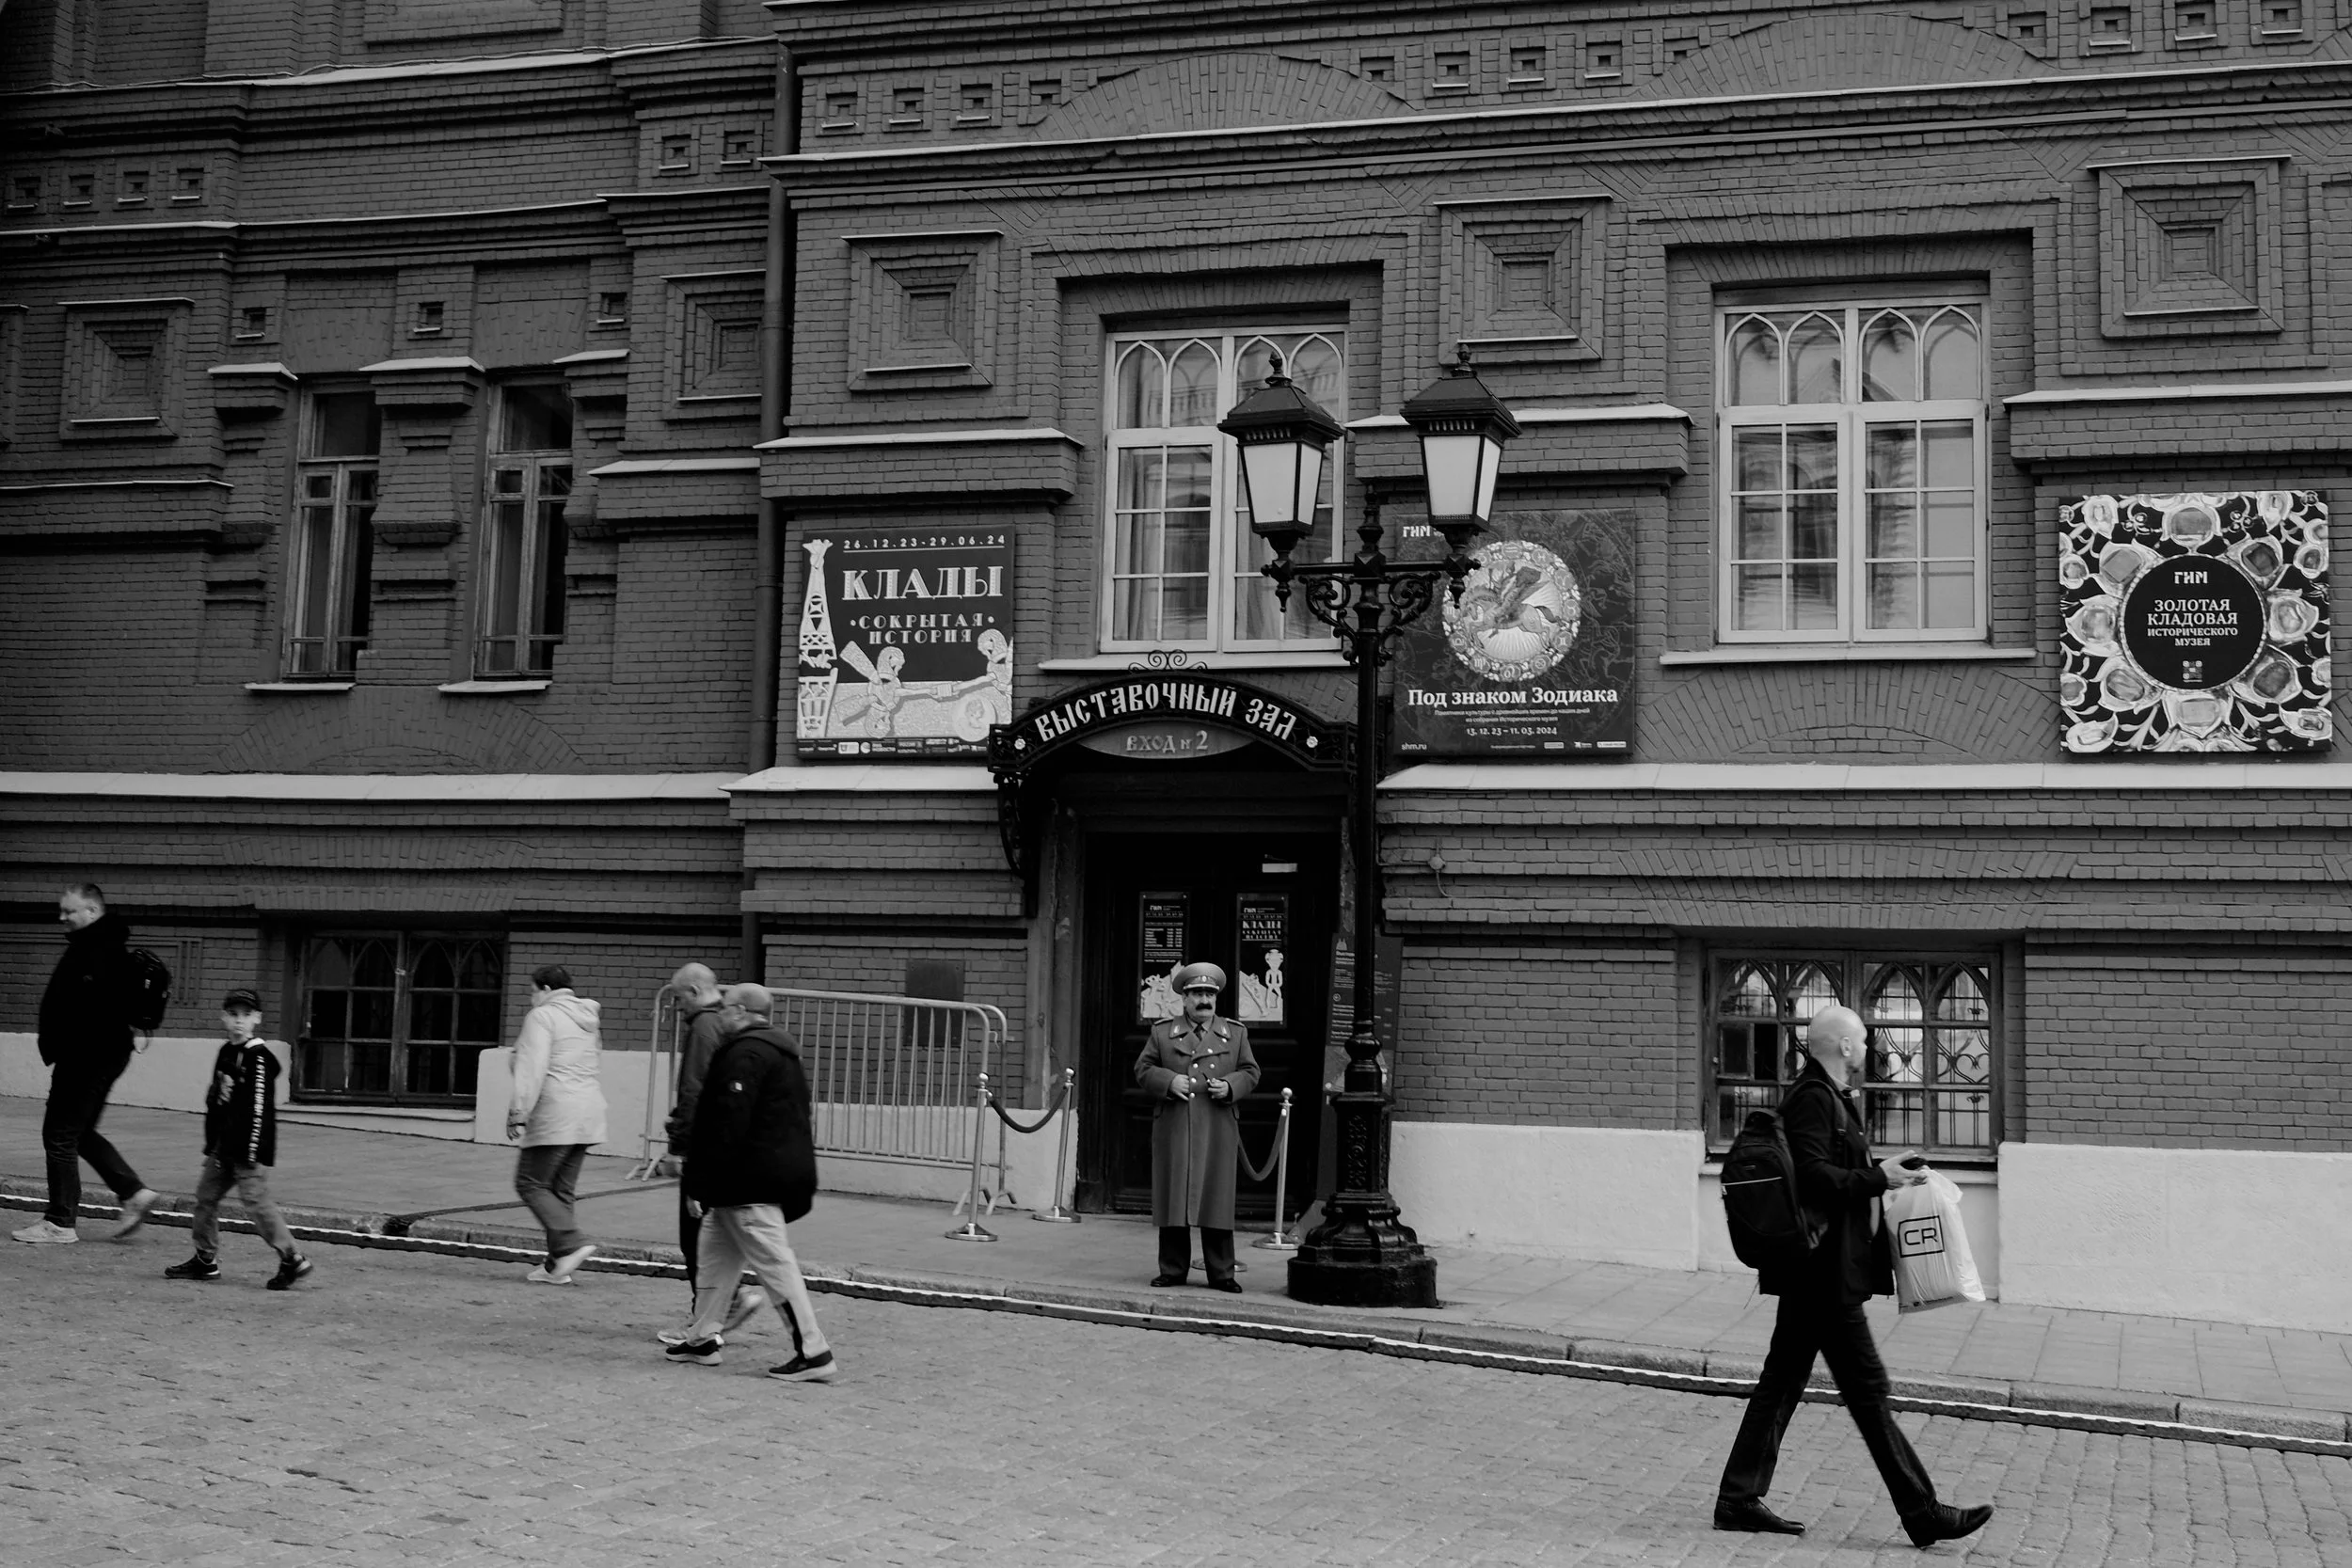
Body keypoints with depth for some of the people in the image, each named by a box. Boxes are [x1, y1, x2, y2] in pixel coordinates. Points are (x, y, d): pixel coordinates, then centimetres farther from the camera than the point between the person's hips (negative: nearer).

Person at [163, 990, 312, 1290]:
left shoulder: (259, 1057, -14)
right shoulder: (226, 1053, 13)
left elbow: (259, 1109, -19)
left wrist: (251, 1152, -21)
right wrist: (212, 1144, 17)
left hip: (248, 1147, -9)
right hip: (223, 1146, 9)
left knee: (255, 1200, -12)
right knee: (206, 1195, 13)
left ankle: (293, 1260, -7)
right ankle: (206, 1261, 25)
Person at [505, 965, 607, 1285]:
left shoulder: (542, 1017, -6)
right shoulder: (584, 1019, 19)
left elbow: (532, 1069, -15)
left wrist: (518, 1112, -16)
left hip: (556, 1115, -8)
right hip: (588, 1111, 8)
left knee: (531, 1183, -2)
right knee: (562, 1189, 10)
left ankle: (572, 1244, -15)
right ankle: (558, 1265, 8)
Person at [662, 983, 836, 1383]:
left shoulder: (745, 1054, -16)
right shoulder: (779, 1049, 17)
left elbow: (728, 1123, -22)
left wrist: (703, 1183, -18)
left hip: (753, 1181, -11)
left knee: (775, 1263, -8)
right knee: (717, 1249, 19)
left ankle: (813, 1353, -8)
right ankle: (704, 1338, 26)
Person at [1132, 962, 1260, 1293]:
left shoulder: (1235, 1034, 12)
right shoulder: (1162, 1032, 10)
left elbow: (1250, 1072, 11)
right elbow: (1143, 1070, 7)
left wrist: (1230, 1086, -9)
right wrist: (1168, 1081, -11)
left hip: (1218, 1131, 0)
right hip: (1173, 1130, 0)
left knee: (1217, 1199, 0)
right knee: (1173, 1198, 2)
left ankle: (1221, 1273, 6)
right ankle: (1173, 1269, 10)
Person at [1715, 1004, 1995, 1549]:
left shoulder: (1827, 1096, 17)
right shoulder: (1812, 1098, -15)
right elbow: (1812, 1176, -24)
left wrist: (1882, 1172, 11)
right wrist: (1879, 1178, -19)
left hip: (1816, 1272, 11)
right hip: (1824, 1270, -11)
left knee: (1782, 1382, 11)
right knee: (1867, 1389, -4)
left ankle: (1739, 1500, 15)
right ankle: (1922, 1513, 2)